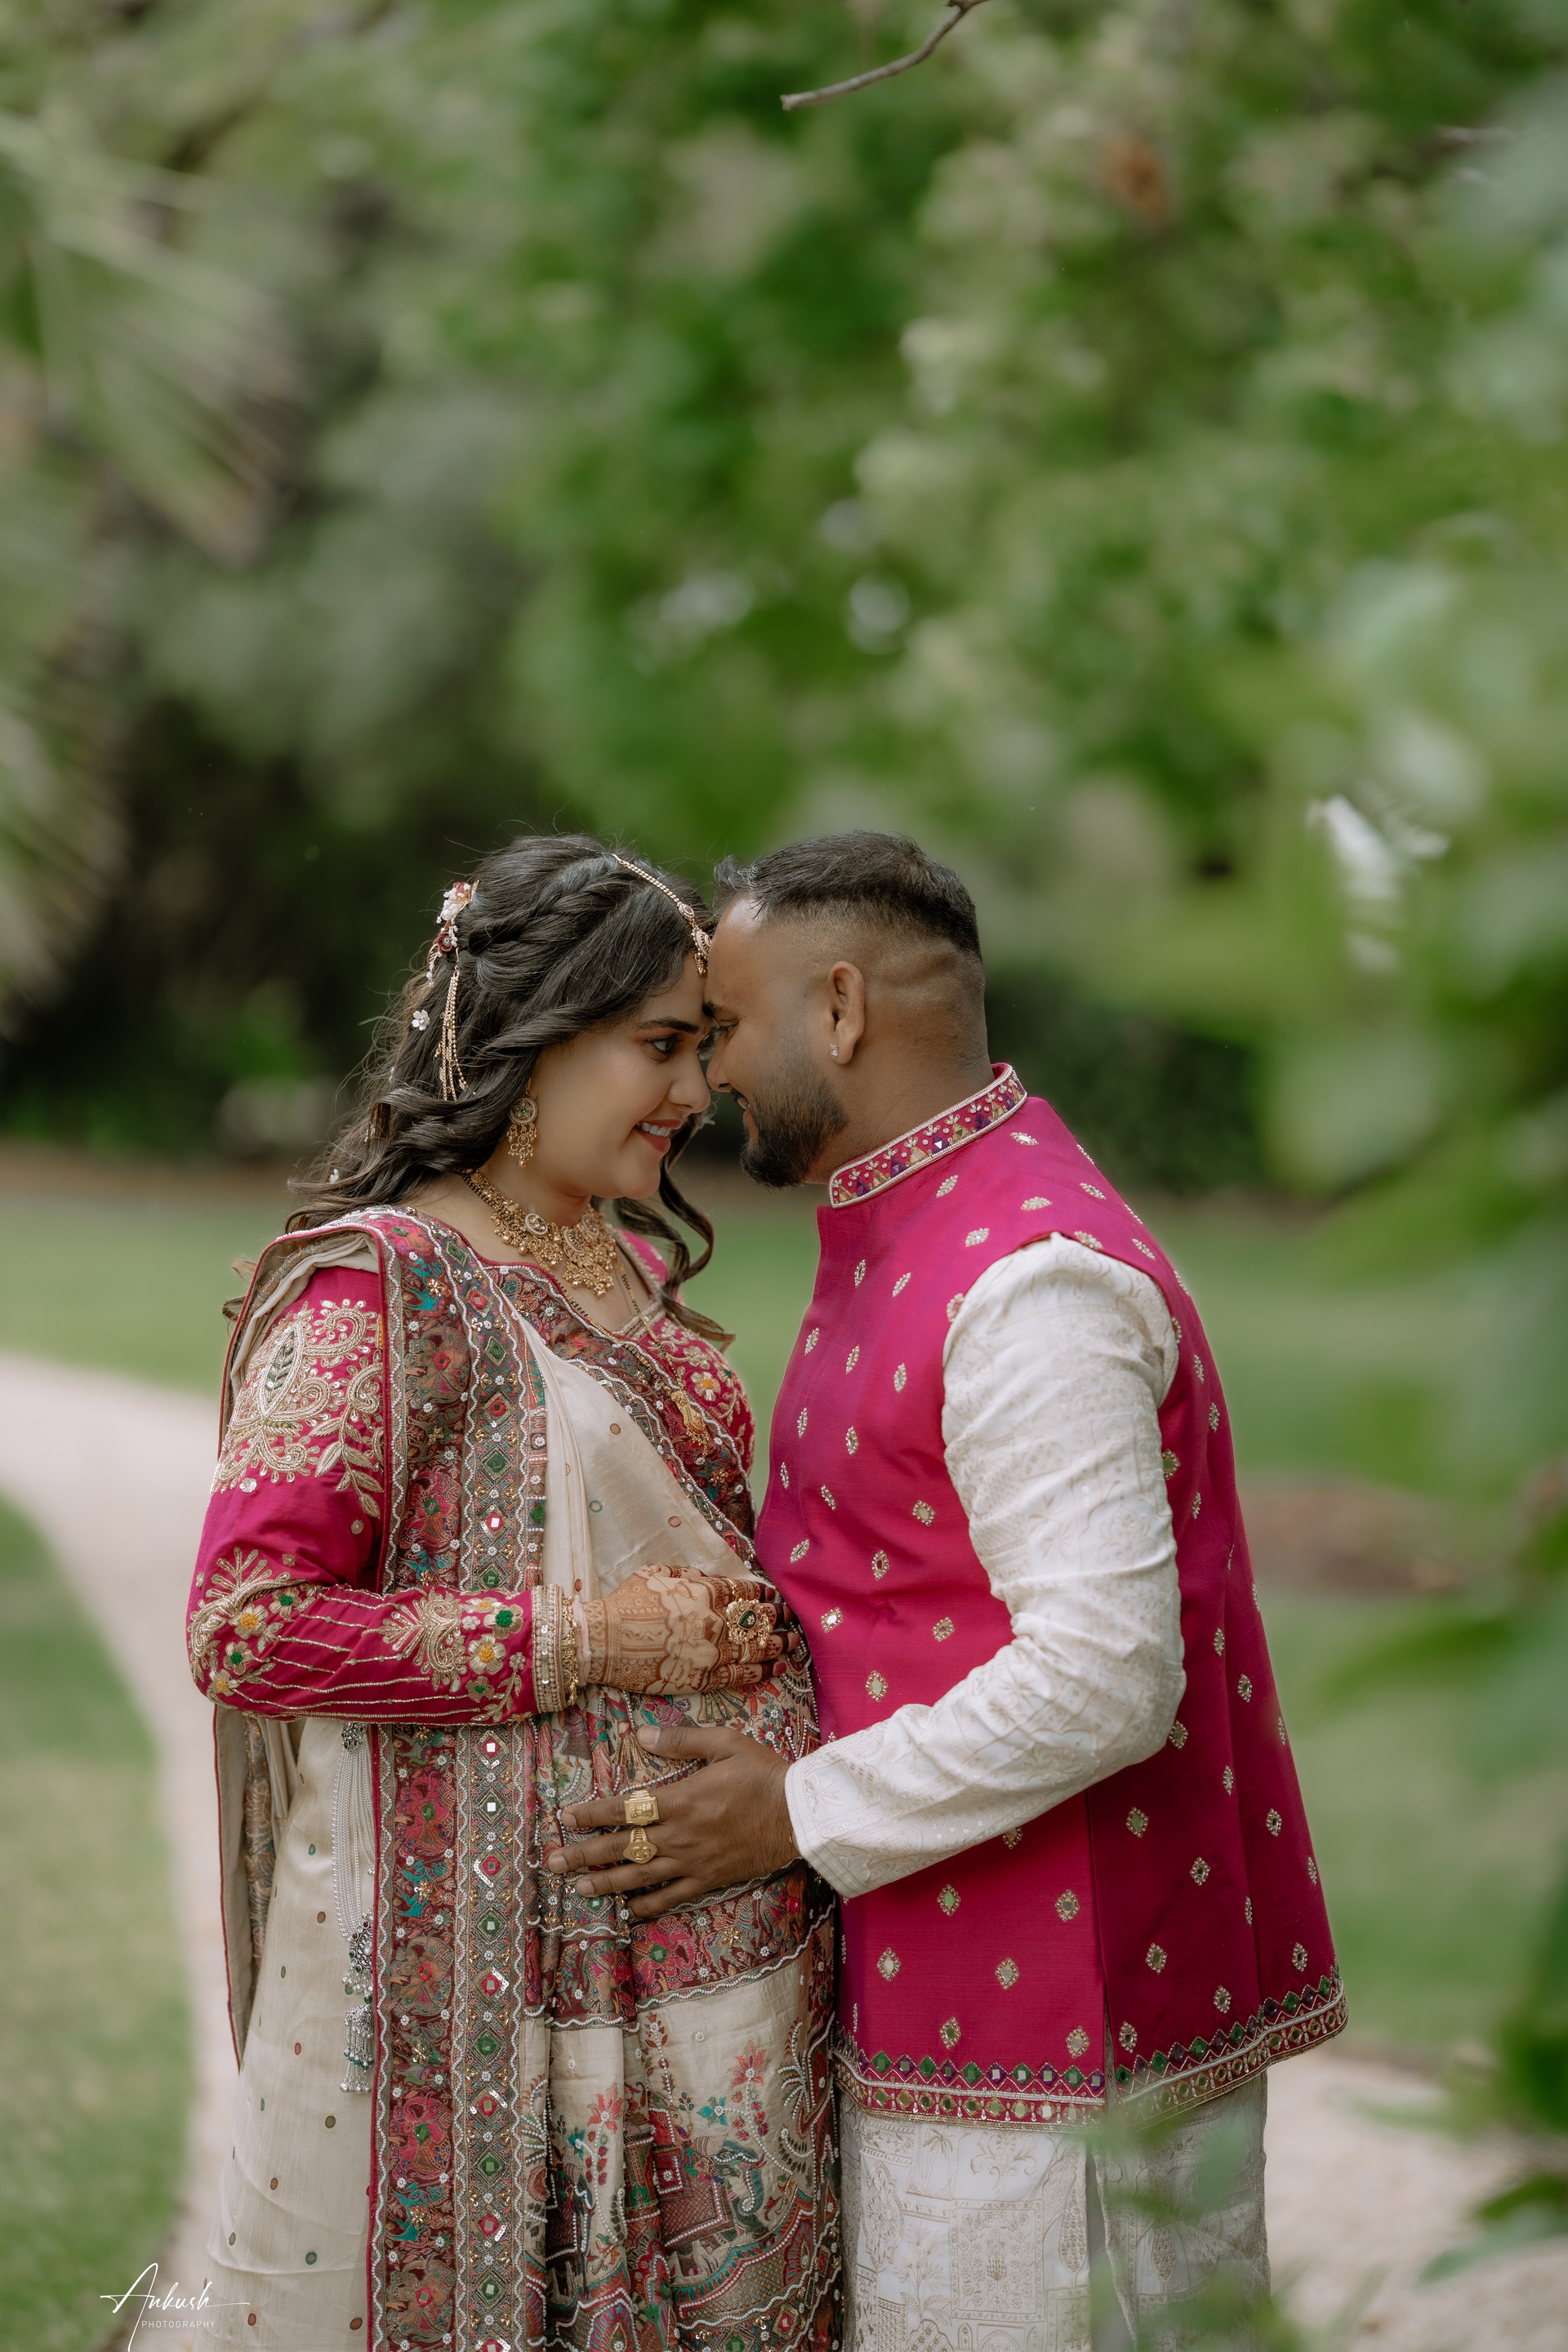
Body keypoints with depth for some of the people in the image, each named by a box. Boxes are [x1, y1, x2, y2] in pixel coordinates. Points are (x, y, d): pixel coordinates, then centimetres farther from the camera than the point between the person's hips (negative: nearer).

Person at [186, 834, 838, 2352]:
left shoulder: (631, 1265, 15)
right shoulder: (374, 1286, -11)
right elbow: (244, 1628, -18)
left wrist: (740, 1629, 7)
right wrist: (584, 1641, -18)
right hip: (484, 1931, -7)